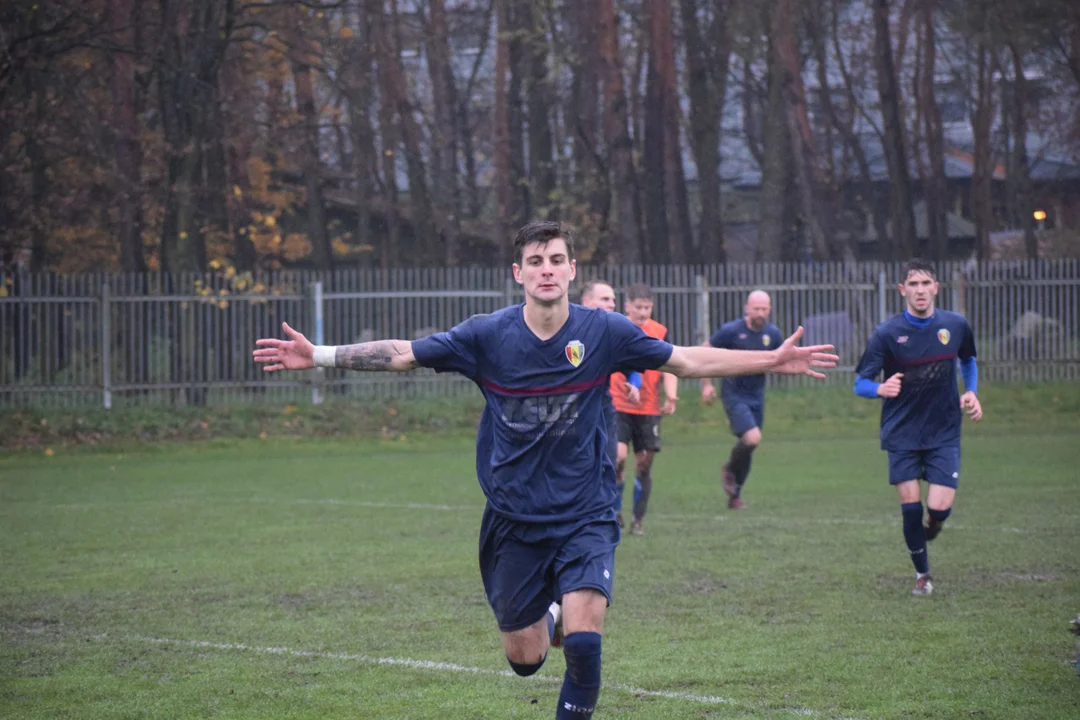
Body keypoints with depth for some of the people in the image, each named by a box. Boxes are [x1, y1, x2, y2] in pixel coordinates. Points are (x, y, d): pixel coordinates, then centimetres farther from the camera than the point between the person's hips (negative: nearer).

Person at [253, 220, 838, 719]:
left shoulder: (605, 333, -7)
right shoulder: (487, 335, -8)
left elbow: (687, 361, 3)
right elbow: (402, 354, -3)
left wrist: (772, 360, -2)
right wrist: (318, 356, -11)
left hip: (586, 516, -1)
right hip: (514, 520, 1)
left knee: (582, 642, -20)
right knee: (525, 658, 7)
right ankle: (549, 613, 44)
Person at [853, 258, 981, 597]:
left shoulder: (956, 325, -1)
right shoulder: (887, 333, -9)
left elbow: (968, 360, 21)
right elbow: (860, 383, -9)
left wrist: (971, 392, 4)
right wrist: (880, 389, -31)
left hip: (944, 433, 1)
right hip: (902, 433, -1)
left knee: (940, 507, -11)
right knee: (910, 504, -6)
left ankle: (930, 529, 28)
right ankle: (922, 573, 17)